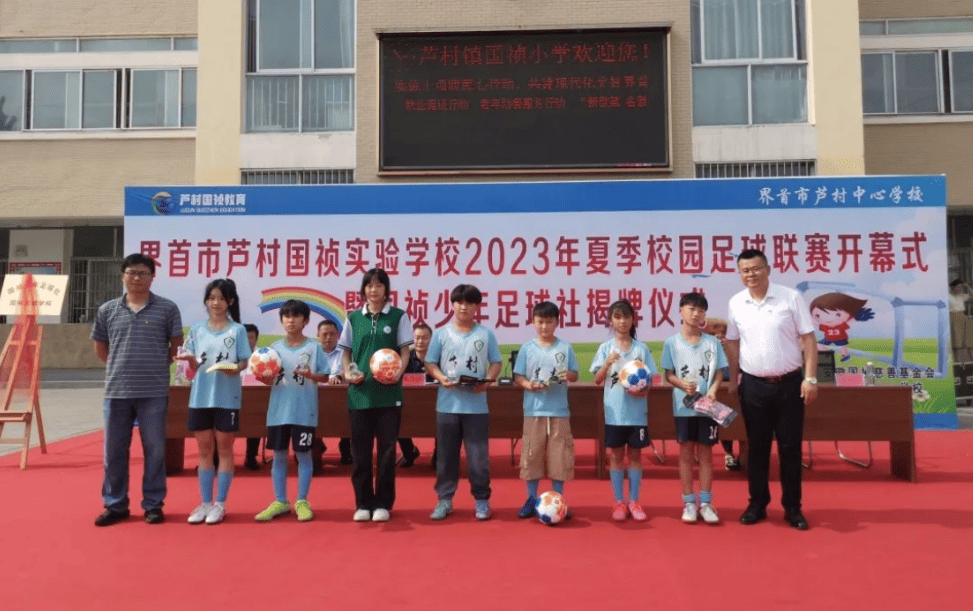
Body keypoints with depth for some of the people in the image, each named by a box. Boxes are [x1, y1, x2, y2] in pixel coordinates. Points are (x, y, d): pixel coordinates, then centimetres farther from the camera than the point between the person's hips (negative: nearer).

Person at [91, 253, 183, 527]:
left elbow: (176, 347, 5)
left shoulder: (167, 309, -1)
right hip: (116, 391, 2)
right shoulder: (107, 310, 6)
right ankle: (115, 505, 21)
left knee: (154, 450, 4)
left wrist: (155, 367, 6)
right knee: (114, 450, 9)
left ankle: (153, 504, 15)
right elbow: (100, 348, 16)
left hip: (154, 392, -2)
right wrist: (122, 368, 10)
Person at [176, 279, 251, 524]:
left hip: (227, 398, -3)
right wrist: (191, 361, -14)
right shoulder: (197, 330, 8)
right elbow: (192, 367, 8)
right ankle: (205, 503, 18)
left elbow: (244, 361, -3)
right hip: (200, 396, 3)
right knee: (204, 449, 9)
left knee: (224, 449, 4)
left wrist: (235, 368, -23)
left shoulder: (237, 330, -1)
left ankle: (220, 504, 12)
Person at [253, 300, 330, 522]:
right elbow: (269, 380, 6)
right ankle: (280, 502, 21)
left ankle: (302, 502, 17)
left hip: (304, 411, -3)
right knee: (279, 455, 10)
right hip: (279, 411, 3)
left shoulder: (313, 347, -3)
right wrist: (264, 377, -15)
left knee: (303, 455, 6)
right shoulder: (275, 347, 5)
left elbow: (325, 376, -3)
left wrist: (311, 375, -21)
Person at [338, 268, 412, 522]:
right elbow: (346, 351, 13)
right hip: (359, 393, 2)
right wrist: (348, 373, -6)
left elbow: (405, 351, 1)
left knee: (386, 449, 4)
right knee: (360, 450, 6)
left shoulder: (398, 316, 2)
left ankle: (383, 504, 14)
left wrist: (398, 373, -17)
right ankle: (363, 503, 17)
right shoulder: (354, 318, 9)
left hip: (388, 392, -2)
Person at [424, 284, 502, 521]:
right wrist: (441, 377, -14)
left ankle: (481, 500, 17)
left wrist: (487, 381, -12)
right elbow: (430, 363, 5)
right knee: (446, 454, 9)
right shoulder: (441, 333, 4)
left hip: (476, 405, -1)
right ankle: (444, 499, 20)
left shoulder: (486, 334, 3)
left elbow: (496, 363, 6)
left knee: (478, 456, 4)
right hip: (447, 404, 1)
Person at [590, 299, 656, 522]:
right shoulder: (605, 348, 1)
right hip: (614, 411, 0)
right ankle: (619, 502, 17)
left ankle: (634, 501, 18)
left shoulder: (641, 348, 2)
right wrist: (608, 363, -20)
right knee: (615, 455, 7)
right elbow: (597, 380, -4)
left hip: (637, 411, 1)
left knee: (635, 454, 8)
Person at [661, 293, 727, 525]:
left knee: (705, 453, 7)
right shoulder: (672, 343, -1)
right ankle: (689, 503, 15)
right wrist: (683, 385, -18)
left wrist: (713, 390, -15)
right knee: (686, 453, 7)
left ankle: (705, 503, 15)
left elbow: (718, 373, 3)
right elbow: (669, 374, 1)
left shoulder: (712, 342, 2)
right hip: (683, 406, -1)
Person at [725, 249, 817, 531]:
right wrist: (733, 380, 9)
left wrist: (810, 378, -10)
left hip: (789, 383, -2)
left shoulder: (791, 298, -5)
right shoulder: (736, 303, 2)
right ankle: (757, 504, 20)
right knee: (757, 447, 9)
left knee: (790, 447, 5)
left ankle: (792, 507, 17)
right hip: (753, 385, 2)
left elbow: (808, 339, -4)